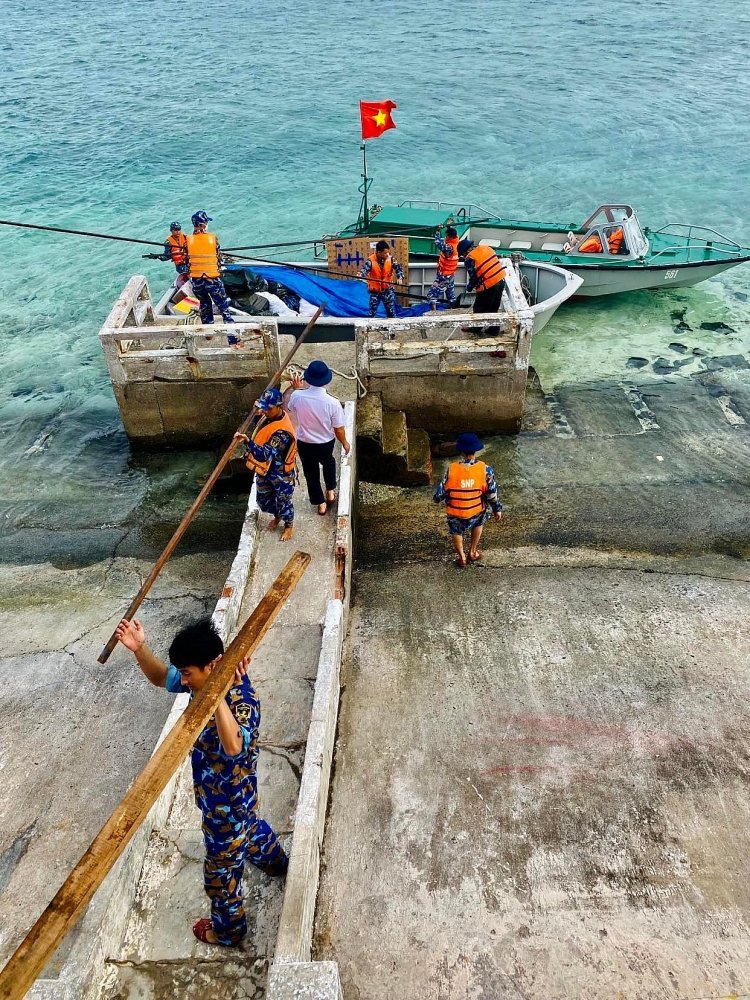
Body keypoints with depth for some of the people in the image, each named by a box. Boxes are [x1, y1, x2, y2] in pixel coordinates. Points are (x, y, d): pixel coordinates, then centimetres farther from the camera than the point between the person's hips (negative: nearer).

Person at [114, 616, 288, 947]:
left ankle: (227, 930, 46)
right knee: (249, 825, 37)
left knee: (221, 870, 17)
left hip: (226, 802, -9)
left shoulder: (241, 703, -41)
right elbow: (161, 677, -3)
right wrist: (139, 648, -21)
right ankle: (275, 861, 68)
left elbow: (233, 747, -60)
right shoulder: (206, 681, -14)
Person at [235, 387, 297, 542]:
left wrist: (247, 441, -55)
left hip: (281, 474, -9)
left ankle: (289, 525, 45)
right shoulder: (271, 417, -10)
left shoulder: (282, 431, -38)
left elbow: (264, 455, -44)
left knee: (283, 501, 17)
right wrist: (257, 411, 0)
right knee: (263, 499, 27)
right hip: (264, 469, 9)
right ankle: (277, 516, 57)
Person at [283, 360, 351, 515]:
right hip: (326, 443, 0)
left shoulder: (297, 397, -23)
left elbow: (285, 404, 2)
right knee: (328, 462, 35)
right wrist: (344, 443, 5)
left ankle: (321, 504, 37)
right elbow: (339, 429, -15)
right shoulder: (333, 403, -27)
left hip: (305, 444, 0)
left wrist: (293, 387, 16)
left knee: (311, 473, 22)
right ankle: (330, 491, 46)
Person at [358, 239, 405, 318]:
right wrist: (361, 275, -54)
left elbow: (398, 268, -10)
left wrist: (400, 277, -31)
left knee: (391, 312, 6)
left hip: (387, 289, 2)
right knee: (372, 312, 5)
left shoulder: (390, 259, -8)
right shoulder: (371, 260, -17)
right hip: (375, 290, -2)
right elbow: (365, 269, -29)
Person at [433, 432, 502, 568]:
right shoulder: (485, 469, -18)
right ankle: (473, 552, 41)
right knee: (478, 523, 34)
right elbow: (491, 493, -8)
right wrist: (497, 509, 8)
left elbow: (443, 489, -6)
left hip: (455, 512, -1)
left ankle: (461, 557, 38)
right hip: (476, 510, 1)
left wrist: (437, 498, 16)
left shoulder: (451, 469, -20)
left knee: (456, 531, 29)